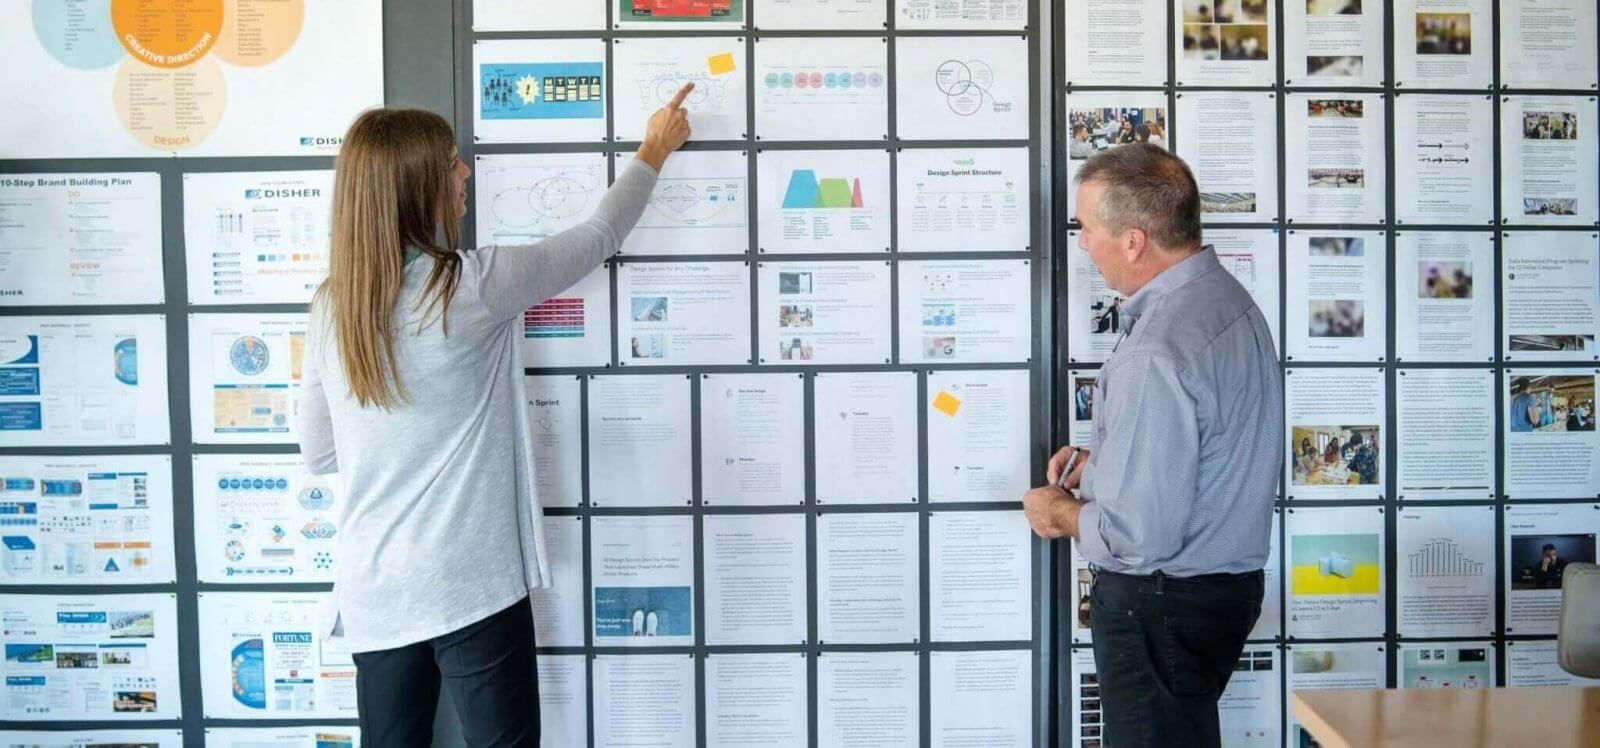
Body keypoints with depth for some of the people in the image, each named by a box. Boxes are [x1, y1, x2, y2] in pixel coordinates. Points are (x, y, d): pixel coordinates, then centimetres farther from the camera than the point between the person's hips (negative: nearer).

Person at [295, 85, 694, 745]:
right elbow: (598, 238, 1)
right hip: (470, 585, -5)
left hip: (373, 591, 5)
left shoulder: (330, 307, 1)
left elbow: (319, 454, 10)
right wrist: (652, 154, 16)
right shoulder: (471, 286, -14)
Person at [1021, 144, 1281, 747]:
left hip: (1164, 606, -10)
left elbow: (1142, 537, -27)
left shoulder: (1155, 354, -28)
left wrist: (1061, 513, -8)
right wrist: (1104, 459, 10)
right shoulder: (1227, 296, 4)